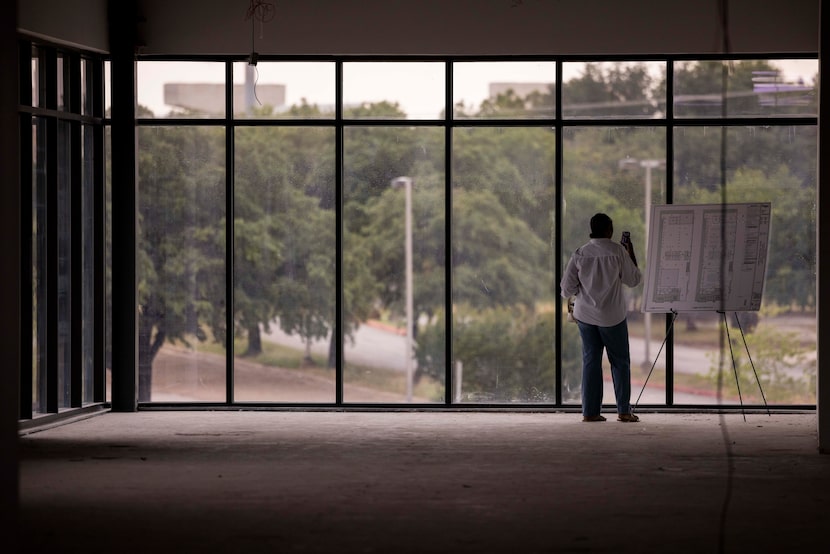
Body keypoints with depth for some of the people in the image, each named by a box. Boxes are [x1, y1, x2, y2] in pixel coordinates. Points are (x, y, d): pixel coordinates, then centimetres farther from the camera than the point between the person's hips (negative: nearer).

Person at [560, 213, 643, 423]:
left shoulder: (580, 254, -4)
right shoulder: (617, 251, -11)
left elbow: (567, 288, -2)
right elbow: (634, 280, -1)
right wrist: (631, 255, 12)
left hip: (585, 315, 3)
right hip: (612, 317, -3)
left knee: (590, 361, 8)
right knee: (620, 362, 8)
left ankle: (590, 411, 6)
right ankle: (624, 411, 6)